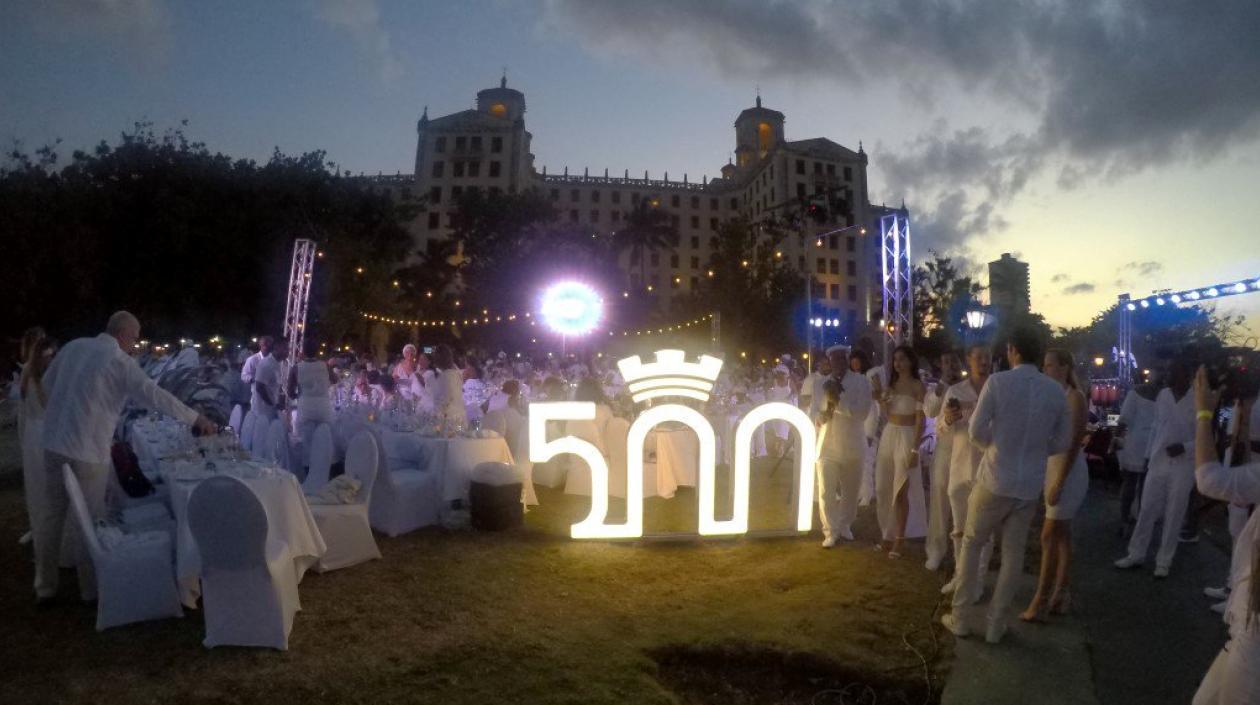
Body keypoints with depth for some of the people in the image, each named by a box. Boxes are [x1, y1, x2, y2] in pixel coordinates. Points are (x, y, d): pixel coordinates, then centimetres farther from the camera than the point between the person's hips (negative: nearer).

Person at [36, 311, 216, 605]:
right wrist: (196, 419, -5)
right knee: (88, 520, 7)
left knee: (52, 515, 15)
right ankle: (91, 588, 20)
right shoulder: (120, 360, -11)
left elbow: (48, 381, 21)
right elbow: (155, 395, -12)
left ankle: (44, 587, 27)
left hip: (54, 441, 6)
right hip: (87, 448, -6)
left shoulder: (74, 346, 8)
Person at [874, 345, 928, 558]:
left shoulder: (918, 387, -7)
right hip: (888, 435, 6)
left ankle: (898, 540, 7)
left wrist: (915, 449, -18)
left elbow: (920, 420, -11)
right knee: (883, 488, 8)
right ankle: (888, 534, 21)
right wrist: (880, 398, -4)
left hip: (906, 437, -6)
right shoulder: (891, 384, 11)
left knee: (901, 491, -2)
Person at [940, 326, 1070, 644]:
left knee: (971, 544, 12)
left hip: (995, 480, -3)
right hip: (1030, 485, 3)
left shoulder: (998, 382, -13)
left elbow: (976, 431, -13)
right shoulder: (1056, 390, -1)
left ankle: (959, 617, 18)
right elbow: (1062, 441, 6)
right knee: (1013, 552, 13)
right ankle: (995, 624, 20)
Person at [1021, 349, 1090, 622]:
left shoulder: (1076, 398, -12)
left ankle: (1041, 600, 1)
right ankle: (1060, 592, 21)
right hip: (1051, 468, 7)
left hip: (1070, 472, -7)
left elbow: (1074, 445, -16)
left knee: (1049, 536, -5)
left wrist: (1059, 483, -18)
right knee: (1062, 534, 13)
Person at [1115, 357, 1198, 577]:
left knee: (1173, 516, 6)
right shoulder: (1162, 395, 4)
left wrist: (1184, 447, -22)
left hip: (1183, 467, -4)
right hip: (1158, 462, 4)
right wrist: (1148, 456, 13)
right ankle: (1136, 554, 18)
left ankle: (1164, 561, 18)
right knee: (1147, 510, 8)